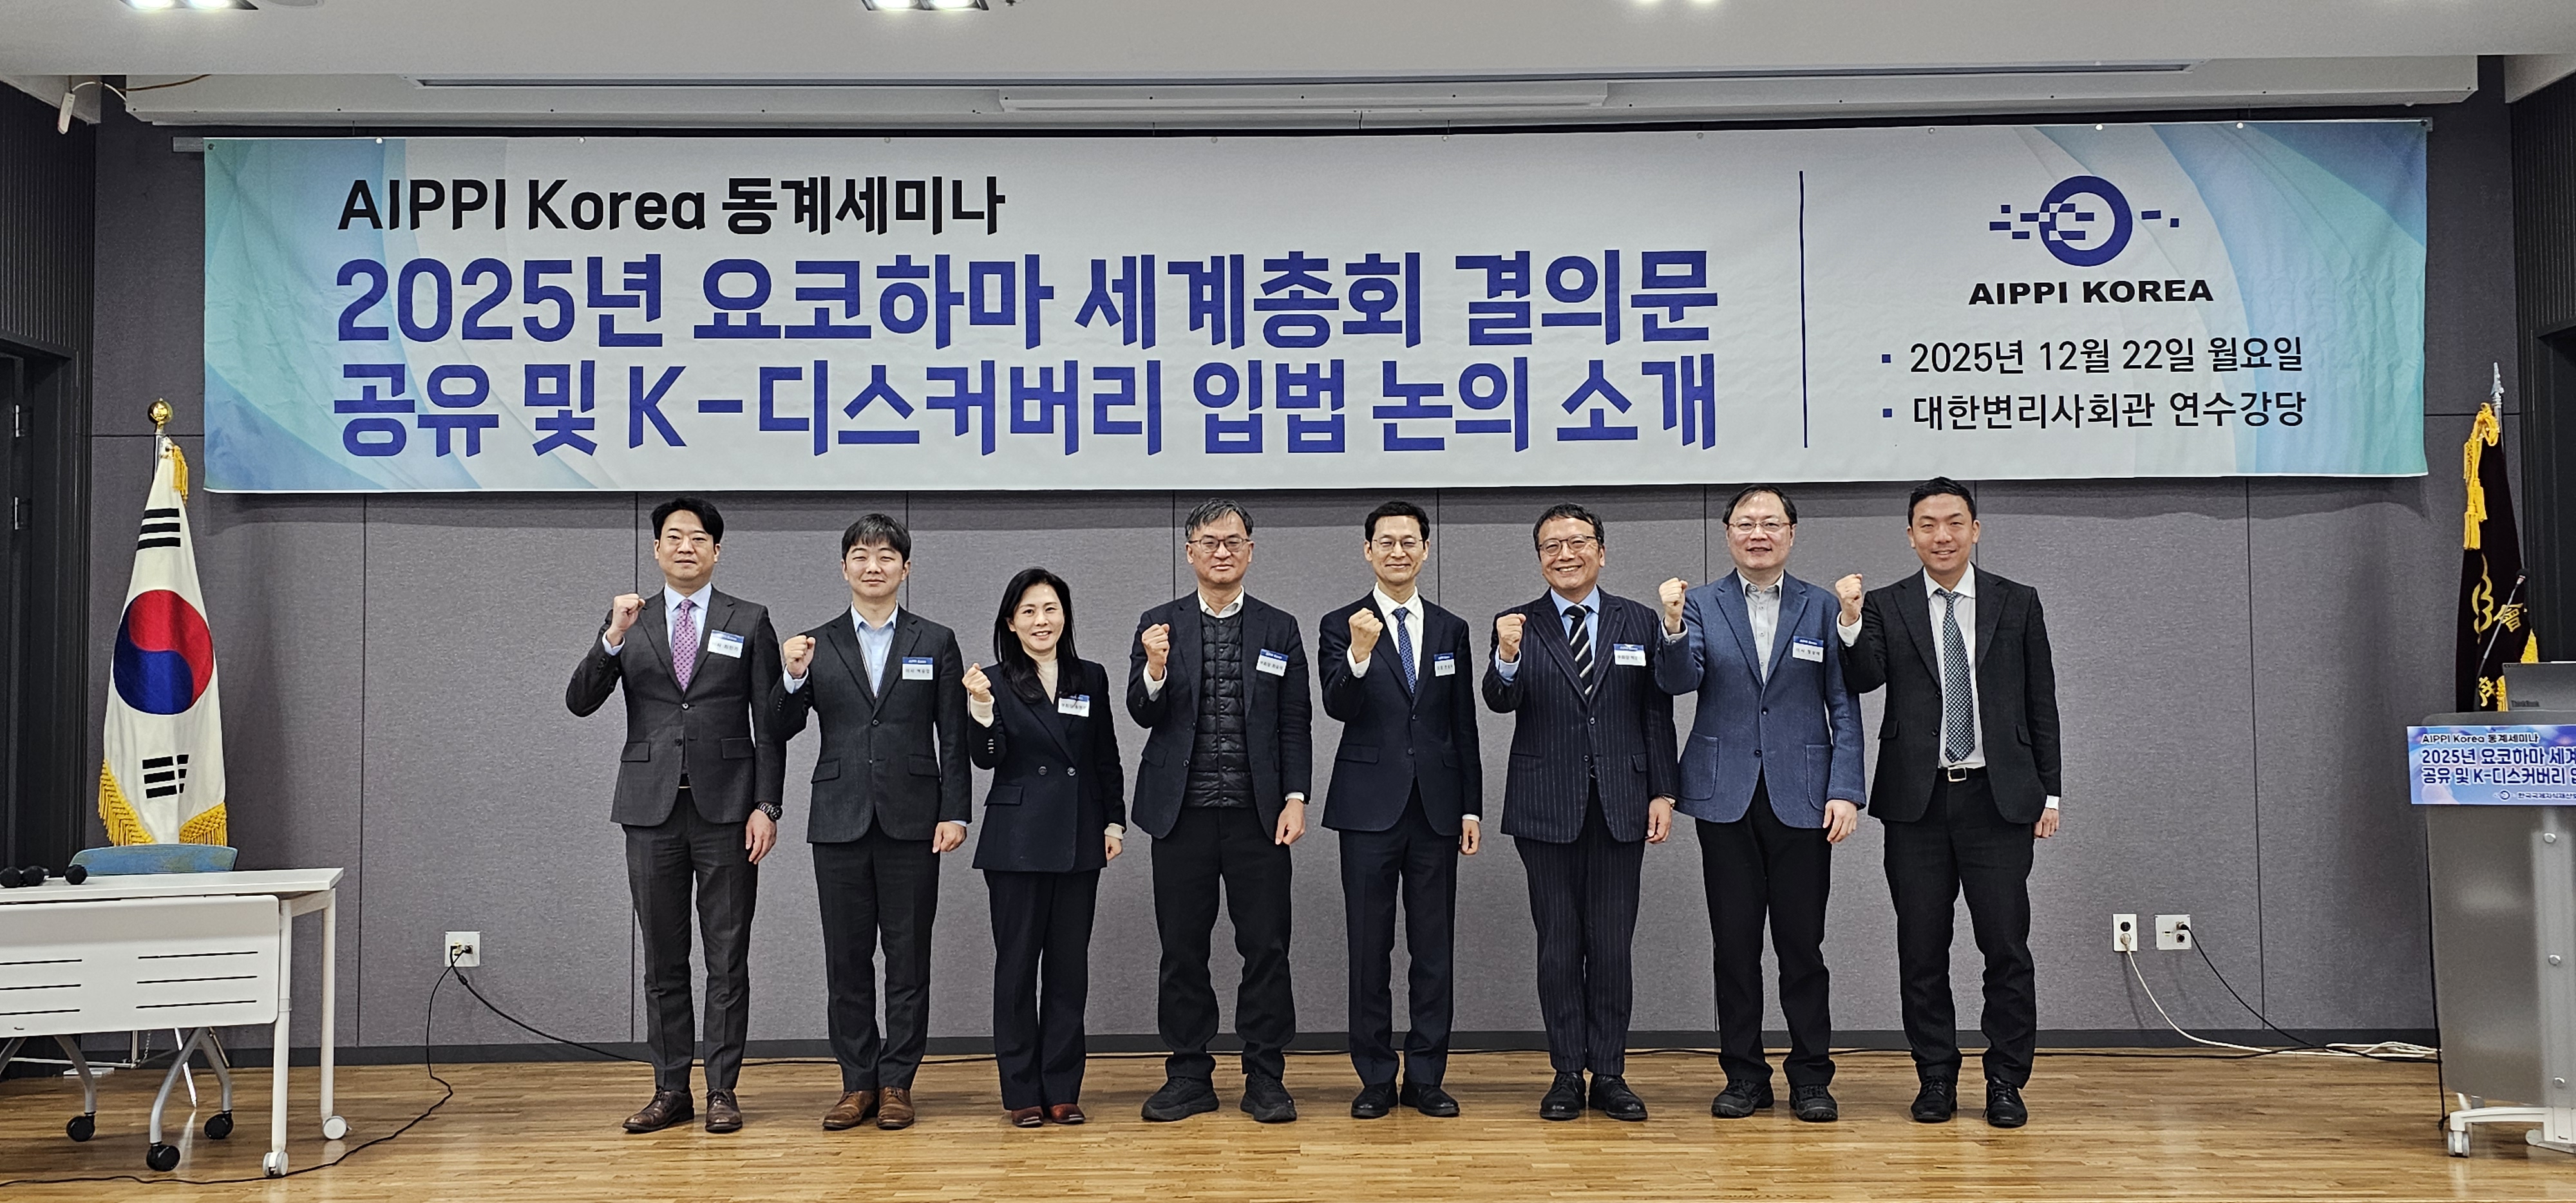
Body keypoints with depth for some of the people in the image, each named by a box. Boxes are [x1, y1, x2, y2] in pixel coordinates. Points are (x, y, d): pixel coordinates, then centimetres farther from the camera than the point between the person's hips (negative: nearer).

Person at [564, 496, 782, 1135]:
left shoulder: (749, 622, 4)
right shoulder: (628, 621, 9)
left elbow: (769, 723, 2)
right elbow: (580, 702, -1)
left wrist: (766, 806, -6)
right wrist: (613, 638, -15)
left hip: (726, 808, -2)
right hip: (652, 808, 2)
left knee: (727, 958, 2)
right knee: (663, 958, 8)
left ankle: (722, 1091, 9)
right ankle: (670, 1090, 15)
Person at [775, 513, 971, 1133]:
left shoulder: (936, 642, 6)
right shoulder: (815, 645, 9)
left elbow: (953, 739, 4)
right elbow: (781, 731, 4)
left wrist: (954, 814, -4)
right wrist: (794, 676, -13)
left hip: (910, 822, -1)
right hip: (840, 821, 1)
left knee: (908, 959, 3)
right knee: (846, 960, 5)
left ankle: (897, 1083, 11)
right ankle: (857, 1083, 14)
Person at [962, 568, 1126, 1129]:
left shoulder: (1091, 679, 8)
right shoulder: (997, 683, 0)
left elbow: (1108, 761, 12)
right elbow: (987, 758, -10)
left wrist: (1114, 821, 5)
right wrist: (981, 708, -26)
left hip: (1079, 840, 3)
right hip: (1018, 842, -3)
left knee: (1069, 965, 6)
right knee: (1017, 963, 2)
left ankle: (1063, 1088, 13)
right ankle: (1022, 1091, 10)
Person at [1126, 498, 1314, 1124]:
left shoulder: (1280, 629, 8)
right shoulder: (1159, 625, 7)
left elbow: (1296, 724, 5)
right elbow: (1142, 715, 0)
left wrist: (1295, 799, -4)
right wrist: (1155, 671, -20)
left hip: (1258, 814, 0)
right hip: (1182, 813, 0)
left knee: (1266, 945, 1)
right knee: (1182, 949, 5)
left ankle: (1265, 1077, 11)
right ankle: (1189, 1076, 15)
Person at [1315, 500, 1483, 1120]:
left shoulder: (1451, 629, 10)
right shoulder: (1340, 626, 1)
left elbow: (1464, 726, 11)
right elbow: (1338, 707, -14)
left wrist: (1471, 807, 7)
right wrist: (1360, 655, -32)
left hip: (1437, 806, 3)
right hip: (1370, 806, -2)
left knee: (1434, 949, 5)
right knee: (1369, 948, 2)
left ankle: (1426, 1077, 14)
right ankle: (1375, 1079, 11)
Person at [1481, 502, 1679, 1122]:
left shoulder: (1640, 622, 7)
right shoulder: (1518, 625, 4)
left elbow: (1658, 714, 7)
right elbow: (1501, 702, -11)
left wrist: (1663, 793, 0)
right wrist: (1507, 657, -32)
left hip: (1621, 805, 1)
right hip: (1547, 807, -1)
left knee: (1613, 944, 3)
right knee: (1558, 944, 4)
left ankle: (1609, 1074, 12)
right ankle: (1567, 1075, 13)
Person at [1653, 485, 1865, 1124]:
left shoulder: (1822, 608, 6)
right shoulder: (1700, 604, 5)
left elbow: (1844, 708, 4)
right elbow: (1679, 680, -9)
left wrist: (1845, 790, -5)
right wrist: (1673, 628, -28)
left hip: (1801, 796, 0)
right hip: (1727, 796, 0)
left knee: (1802, 943, 3)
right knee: (1734, 943, 5)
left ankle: (1811, 1077, 14)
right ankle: (1744, 1075, 16)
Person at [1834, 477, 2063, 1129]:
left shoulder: (2018, 603, 7)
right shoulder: (1886, 607, 6)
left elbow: (2041, 704, 8)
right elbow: (1863, 681, -8)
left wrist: (2048, 792, 5)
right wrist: (1851, 621, -25)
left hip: (1999, 799, 0)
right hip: (1918, 803, 0)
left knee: (2007, 948, 0)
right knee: (1922, 952, 5)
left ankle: (2006, 1082, 11)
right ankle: (1936, 1078, 16)